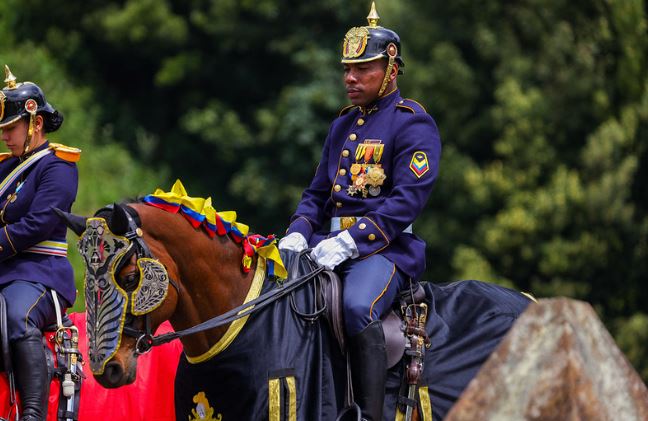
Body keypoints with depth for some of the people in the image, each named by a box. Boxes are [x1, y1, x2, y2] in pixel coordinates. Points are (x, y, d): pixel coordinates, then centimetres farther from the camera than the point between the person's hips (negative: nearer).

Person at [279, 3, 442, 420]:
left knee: (358, 306, -36)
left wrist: (350, 242, -23)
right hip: (329, 242, 8)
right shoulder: (343, 124, 21)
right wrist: (298, 233, 0)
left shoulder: (414, 124, -4)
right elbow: (317, 193, 23)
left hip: (386, 245, -8)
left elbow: (407, 201, -14)